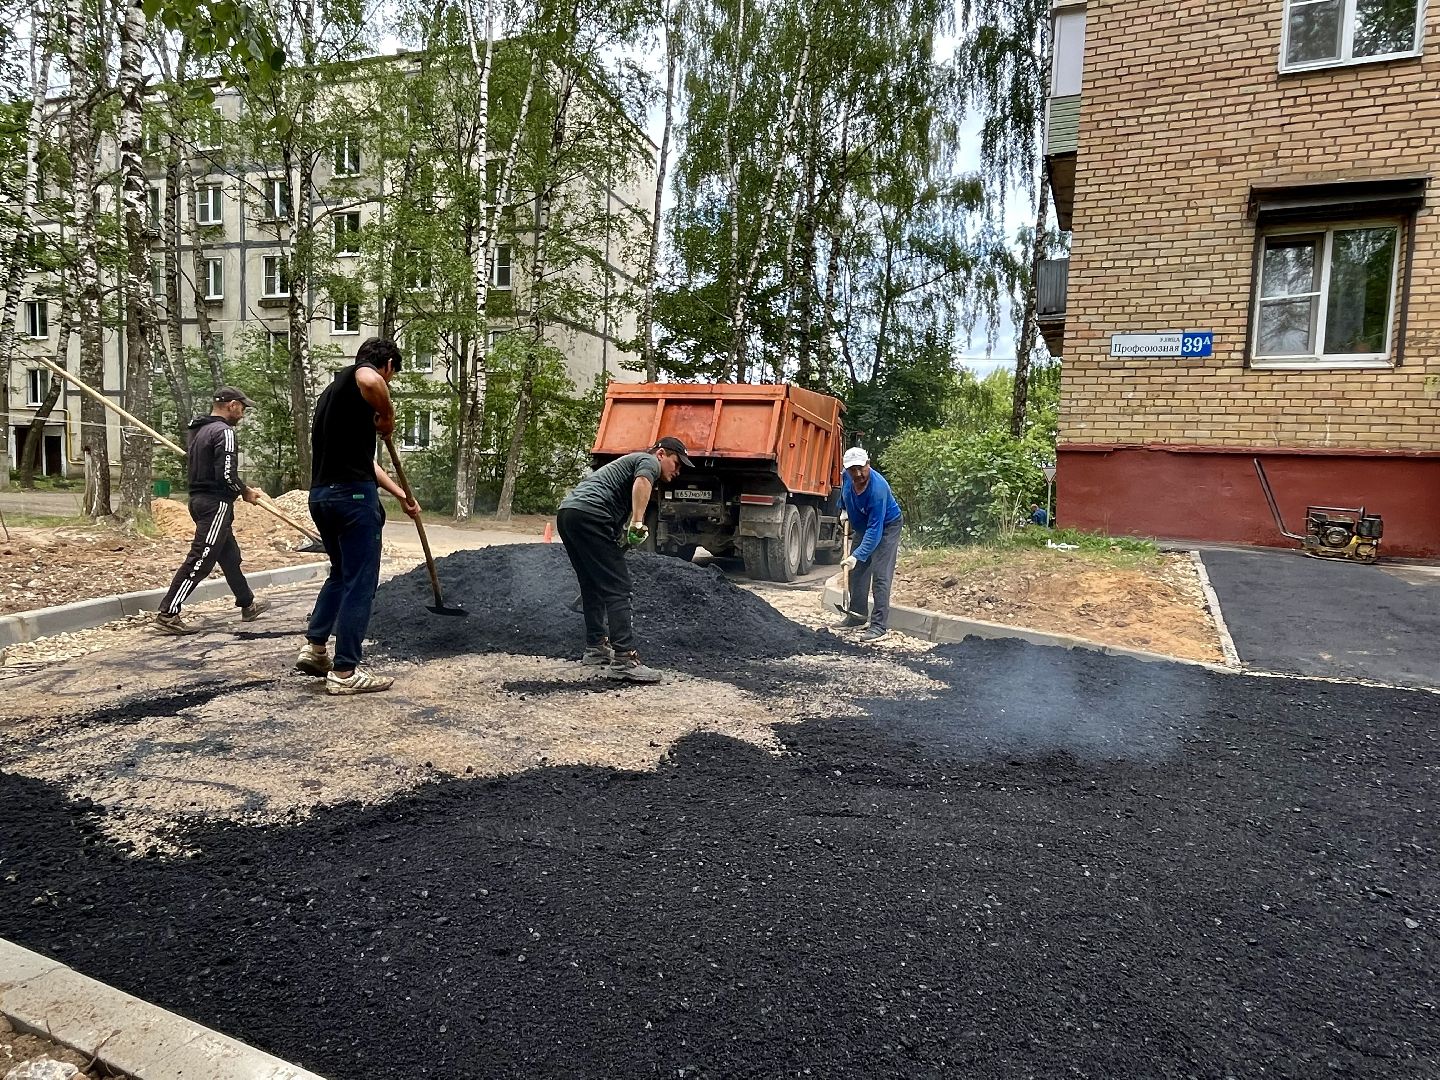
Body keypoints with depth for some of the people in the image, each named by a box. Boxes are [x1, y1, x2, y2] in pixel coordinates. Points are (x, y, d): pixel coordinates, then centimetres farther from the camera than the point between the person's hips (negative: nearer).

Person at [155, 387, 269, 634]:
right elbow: (227, 474, -22)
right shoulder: (224, 432, -14)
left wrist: (241, 490, 17)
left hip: (199, 499, 11)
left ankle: (247, 605, 31)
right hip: (216, 504, -11)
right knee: (200, 560, -9)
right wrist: (246, 492, -5)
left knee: (230, 556, 19)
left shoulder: (200, 430, 16)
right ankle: (168, 614, -10)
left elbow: (192, 466, 21)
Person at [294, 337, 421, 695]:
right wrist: (387, 417, -13)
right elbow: (370, 382, -32)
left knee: (341, 573, 25)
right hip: (352, 494, -9)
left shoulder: (334, 390, 25)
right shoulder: (365, 373, -2)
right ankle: (344, 672, 4)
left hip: (321, 494, 9)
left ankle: (315, 648, 26)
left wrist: (402, 495, 30)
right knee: (360, 582, -1)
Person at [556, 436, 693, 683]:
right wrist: (638, 522, -24)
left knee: (593, 586, 20)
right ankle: (624, 660, -14)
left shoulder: (630, 461, 37)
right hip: (589, 515, -10)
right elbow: (642, 481, -17)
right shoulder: (650, 461, 9)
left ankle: (596, 648, 28)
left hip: (566, 513, 10)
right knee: (616, 588, -10)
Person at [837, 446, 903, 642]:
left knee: (880, 575, -15)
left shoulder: (878, 488, -37)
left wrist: (857, 555, -44)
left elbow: (875, 530, -39)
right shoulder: (847, 477, -16)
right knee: (857, 571, 11)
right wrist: (845, 511, 8)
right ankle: (857, 615, 23)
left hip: (887, 526, -8)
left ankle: (879, 625, -15)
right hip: (862, 527, 8)